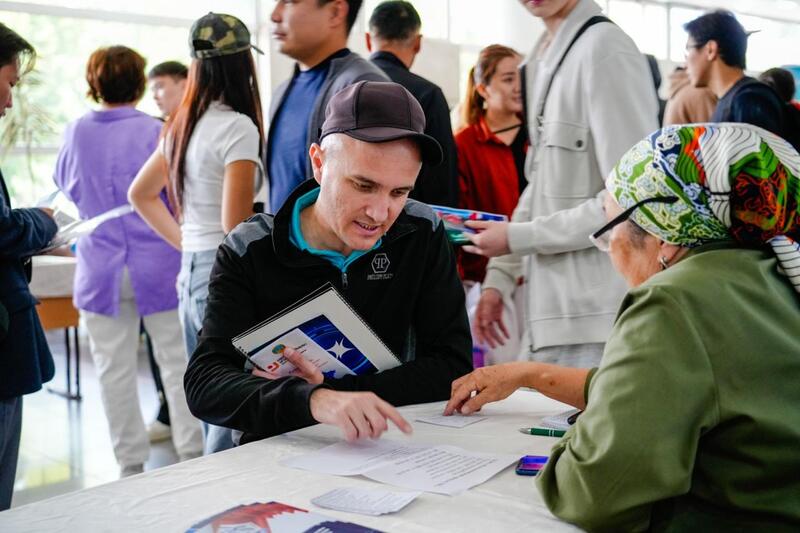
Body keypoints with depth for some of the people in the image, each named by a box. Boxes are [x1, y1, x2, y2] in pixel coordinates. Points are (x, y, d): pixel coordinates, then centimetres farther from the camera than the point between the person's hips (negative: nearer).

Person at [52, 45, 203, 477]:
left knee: (114, 368, 8)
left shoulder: (76, 133, 1)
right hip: (157, 263, -2)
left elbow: (64, 185, 19)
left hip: (101, 267, 2)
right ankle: (192, 452, 12)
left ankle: (131, 463, 14)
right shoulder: (155, 132, -9)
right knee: (176, 360, 8)